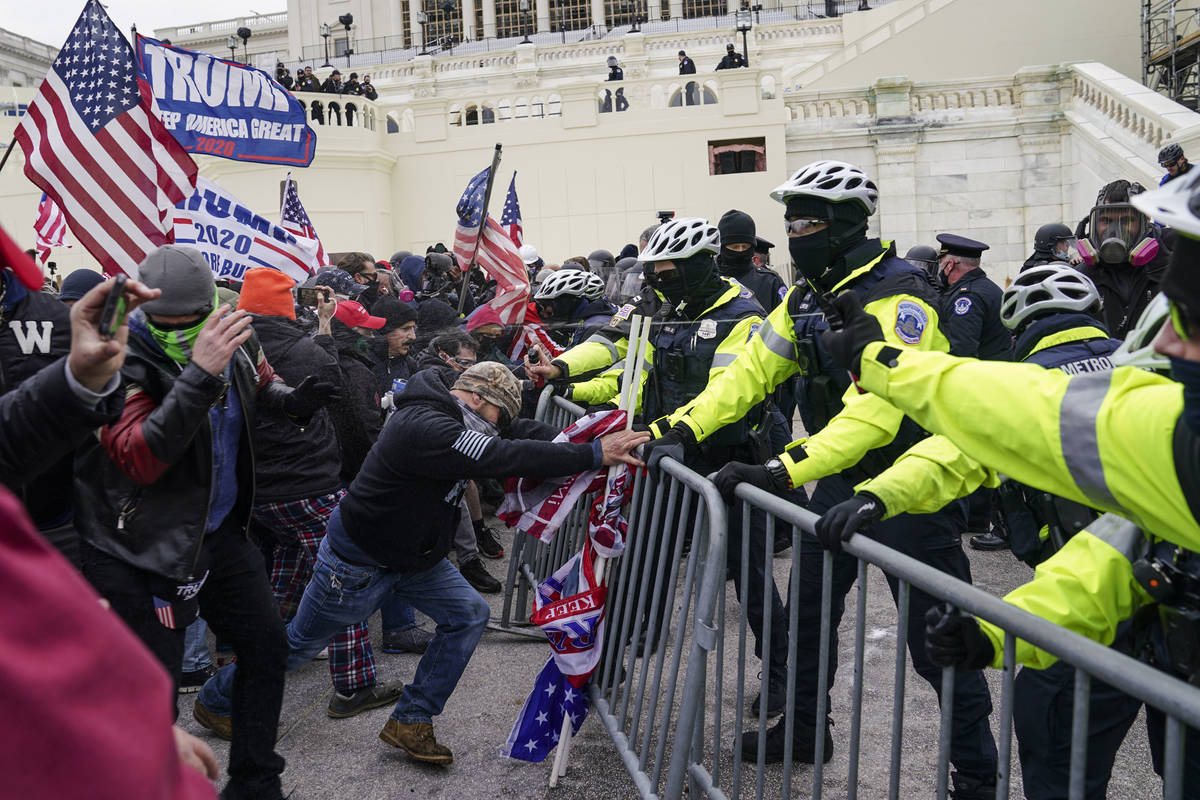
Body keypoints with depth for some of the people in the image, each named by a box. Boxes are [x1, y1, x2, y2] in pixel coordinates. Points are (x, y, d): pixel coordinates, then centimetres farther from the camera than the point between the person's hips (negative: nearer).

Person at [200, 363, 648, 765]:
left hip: (414, 557, 9)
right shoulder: (424, 428, -34)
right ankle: (216, 697, 35)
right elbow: (506, 457, -41)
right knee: (298, 644, 9)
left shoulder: (448, 415, -3)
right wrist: (593, 456, -40)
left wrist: (578, 439, -20)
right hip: (358, 561, -9)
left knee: (469, 615, -1)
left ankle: (410, 723, 8)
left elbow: (522, 433, -3)